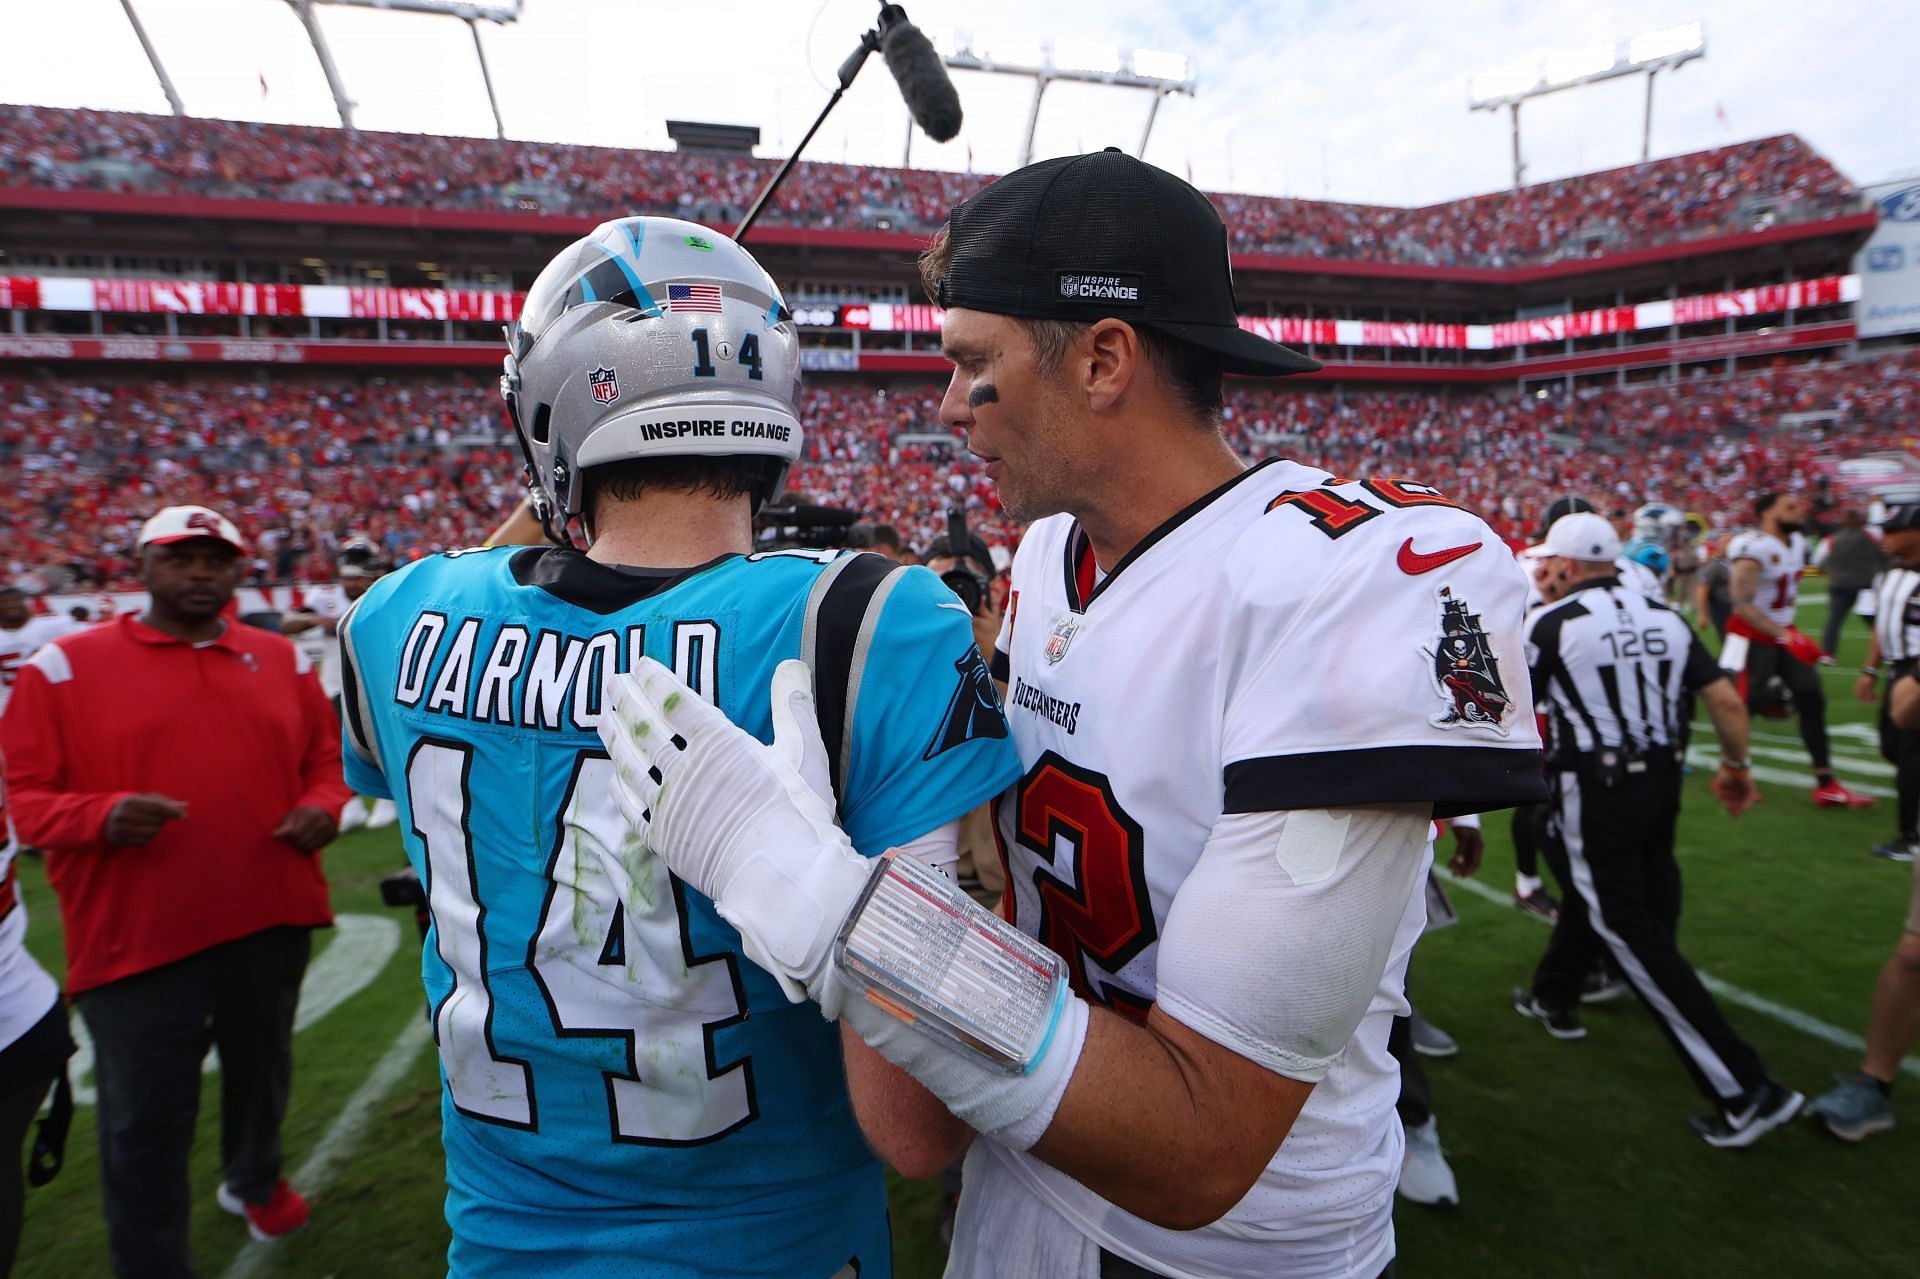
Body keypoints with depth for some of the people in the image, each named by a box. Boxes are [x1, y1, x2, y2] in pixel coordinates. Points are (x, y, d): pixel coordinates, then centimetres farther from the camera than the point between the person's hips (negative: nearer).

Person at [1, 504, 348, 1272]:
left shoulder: (281, 659, 6)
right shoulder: (66, 666, -5)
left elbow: (326, 756, 15)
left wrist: (323, 806, -6)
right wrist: (99, 817, -24)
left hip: (271, 923, 4)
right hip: (137, 940, -4)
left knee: (262, 1074, 24)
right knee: (146, 1132, 4)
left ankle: (254, 1182, 52)